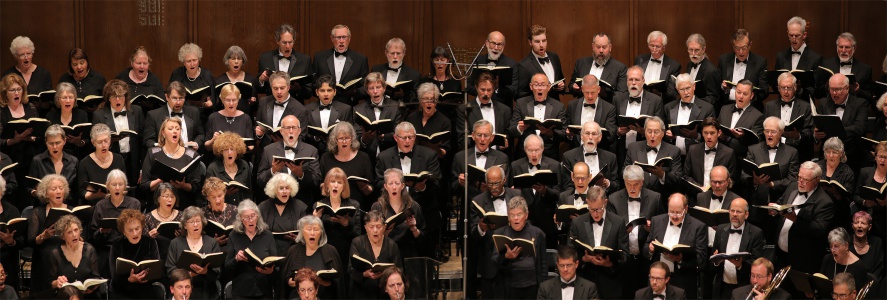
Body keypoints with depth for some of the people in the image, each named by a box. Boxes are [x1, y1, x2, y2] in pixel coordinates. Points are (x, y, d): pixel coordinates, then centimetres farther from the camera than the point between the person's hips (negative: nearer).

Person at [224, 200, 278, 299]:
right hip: (241, 292, 0)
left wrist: (271, 270, -19)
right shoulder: (234, 236, 0)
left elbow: (275, 263, 2)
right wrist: (236, 259, -19)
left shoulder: (267, 235, 1)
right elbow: (226, 268, 0)